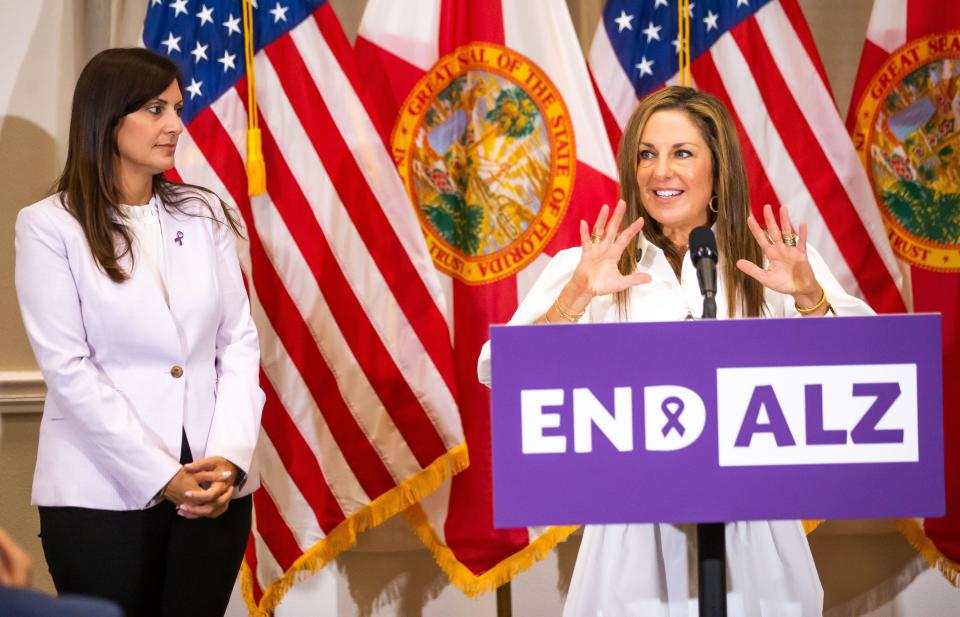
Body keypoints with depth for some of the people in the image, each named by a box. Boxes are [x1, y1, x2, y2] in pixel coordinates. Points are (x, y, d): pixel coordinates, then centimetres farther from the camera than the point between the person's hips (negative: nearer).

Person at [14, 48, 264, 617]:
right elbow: (68, 368, -9)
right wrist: (159, 476, -14)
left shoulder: (205, 214, 10)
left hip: (211, 486, 3)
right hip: (102, 492, -3)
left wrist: (230, 459, -9)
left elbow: (239, 342, 6)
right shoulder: (50, 225, -3)